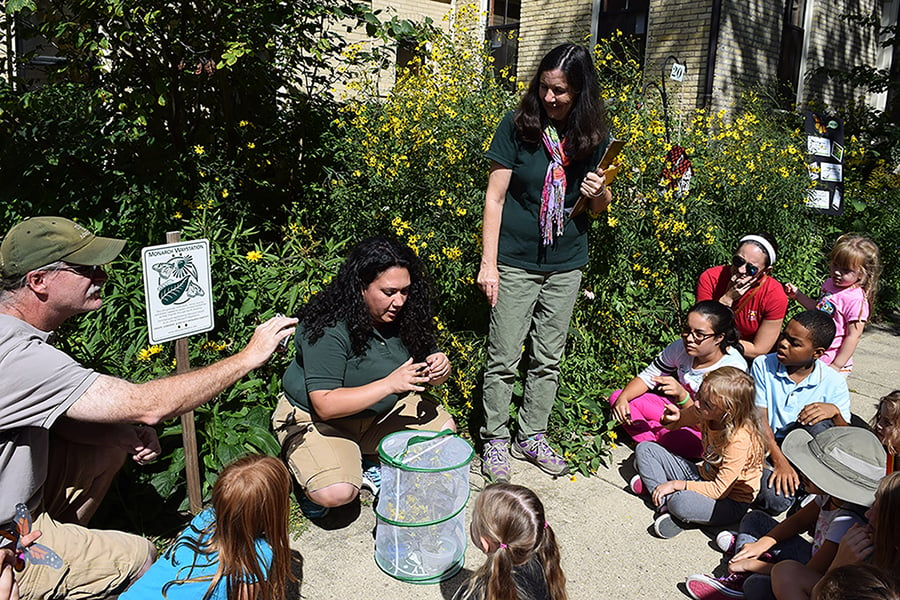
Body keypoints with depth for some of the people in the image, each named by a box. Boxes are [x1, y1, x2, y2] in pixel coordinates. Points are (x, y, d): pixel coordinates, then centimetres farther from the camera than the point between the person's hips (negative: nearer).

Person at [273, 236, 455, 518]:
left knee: (443, 428, -9)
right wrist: (390, 384, -37)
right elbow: (325, 405, -31)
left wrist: (440, 368, -24)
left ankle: (375, 467, 7)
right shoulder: (329, 329, -28)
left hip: (381, 411, 6)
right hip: (314, 417, -6)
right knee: (336, 493, -28)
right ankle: (310, 475, 6)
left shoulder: (404, 315, -10)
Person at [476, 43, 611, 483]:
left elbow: (600, 206, 12)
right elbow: (495, 197, -7)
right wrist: (488, 263, -11)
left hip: (566, 265, 4)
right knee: (504, 359, 2)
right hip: (516, 261, -3)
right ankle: (495, 439, 20)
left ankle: (532, 437, 29)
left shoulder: (594, 137, 1)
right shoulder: (517, 126, -8)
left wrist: (599, 194, -12)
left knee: (549, 359, 13)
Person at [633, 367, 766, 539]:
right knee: (644, 449, -2)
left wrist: (676, 484, -22)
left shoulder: (740, 440, -30)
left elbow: (720, 490, -26)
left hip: (730, 502, -8)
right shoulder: (707, 413, -11)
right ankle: (666, 506, -14)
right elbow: (671, 424, 9)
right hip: (704, 477, 8)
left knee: (682, 503, -40)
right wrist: (672, 418, -15)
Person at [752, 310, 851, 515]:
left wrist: (835, 412, -26)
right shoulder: (763, 366, -6)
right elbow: (759, 420, -9)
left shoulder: (833, 382, -5)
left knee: (817, 423, -32)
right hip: (765, 448, -1)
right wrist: (779, 461, -22)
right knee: (776, 500, -31)